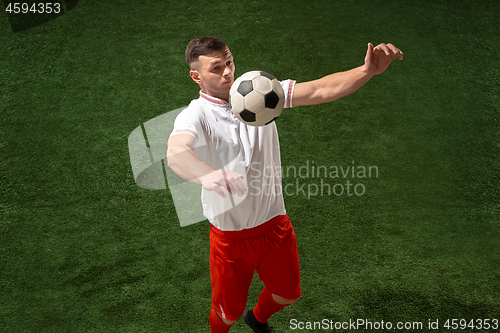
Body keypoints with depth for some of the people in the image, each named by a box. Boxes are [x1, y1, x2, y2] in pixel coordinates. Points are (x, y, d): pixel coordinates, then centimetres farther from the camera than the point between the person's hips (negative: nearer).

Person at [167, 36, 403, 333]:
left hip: (275, 222, 4)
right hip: (231, 234, -4)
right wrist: (207, 174, -62)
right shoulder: (194, 115, -17)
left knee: (288, 294, 23)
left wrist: (369, 70, -27)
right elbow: (176, 152, -40)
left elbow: (320, 90, -12)